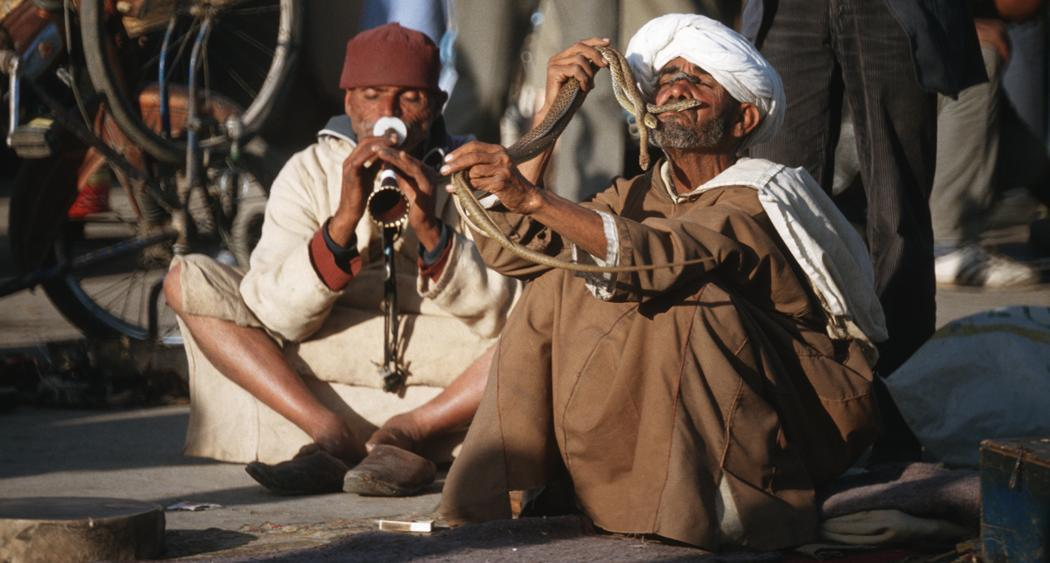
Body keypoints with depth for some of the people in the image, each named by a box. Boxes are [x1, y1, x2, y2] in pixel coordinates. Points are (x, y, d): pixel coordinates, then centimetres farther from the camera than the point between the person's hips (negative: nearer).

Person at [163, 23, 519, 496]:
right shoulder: (309, 173, 4)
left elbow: (498, 314, -10)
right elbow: (277, 315, -10)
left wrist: (430, 230, -23)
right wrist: (342, 222, -24)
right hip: (330, 354, 1)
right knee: (186, 280, -11)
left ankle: (408, 433, -27)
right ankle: (331, 433, -25)